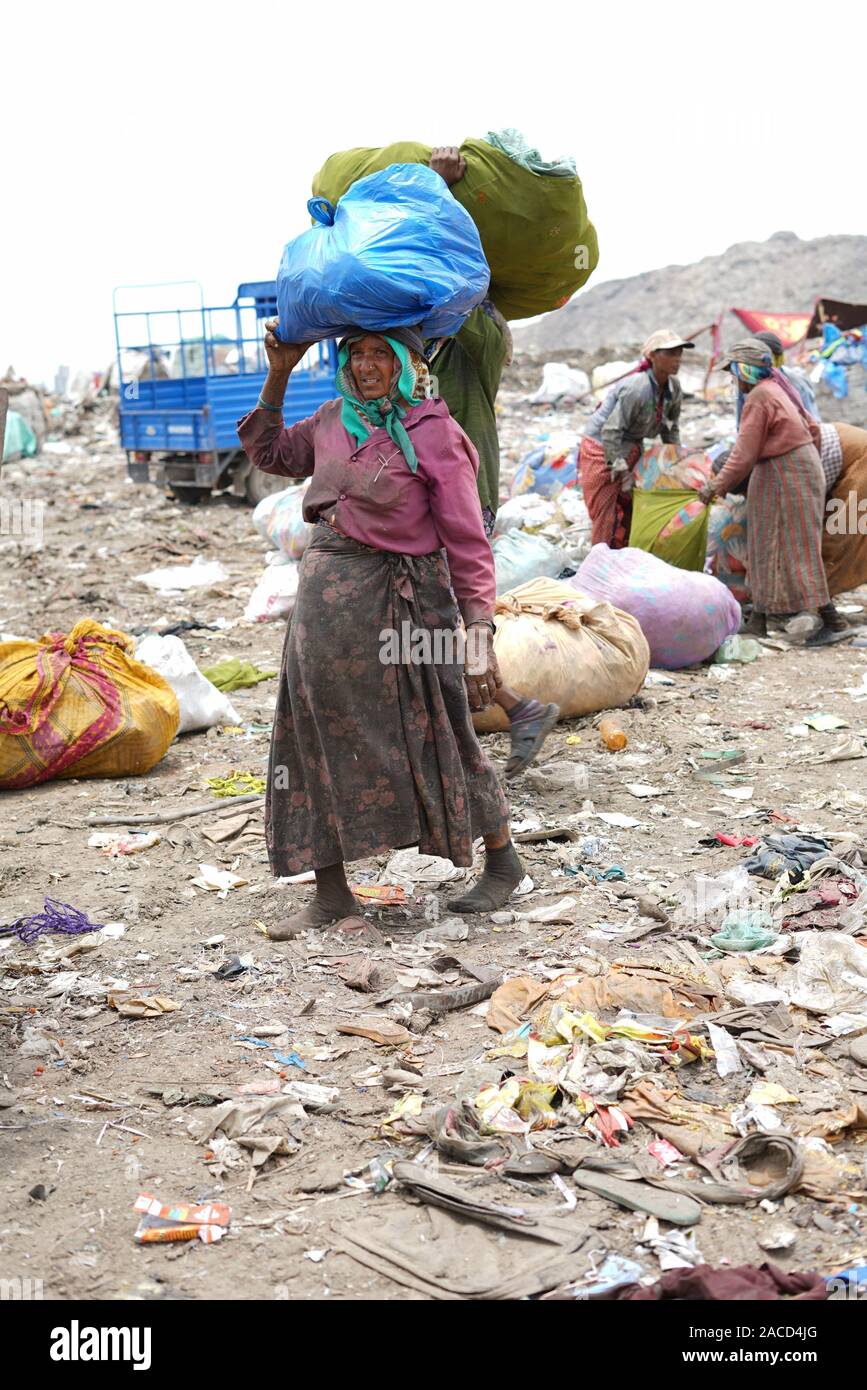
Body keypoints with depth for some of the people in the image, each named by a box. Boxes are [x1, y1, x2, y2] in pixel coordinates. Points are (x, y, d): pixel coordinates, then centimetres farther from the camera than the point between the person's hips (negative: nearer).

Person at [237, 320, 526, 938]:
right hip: (324, 599, 6)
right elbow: (269, 452, 27)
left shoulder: (432, 434, -10)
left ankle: (504, 862, 26)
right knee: (320, 740, 7)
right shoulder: (333, 420, 8)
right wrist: (278, 376, 16)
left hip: (398, 604, -6)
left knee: (434, 735, 5)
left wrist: (481, 638, -17)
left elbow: (468, 543, -12)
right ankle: (332, 892, 19)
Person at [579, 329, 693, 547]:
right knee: (607, 518, -5)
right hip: (602, 449, -8)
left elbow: (671, 427, 12)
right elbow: (611, 431, -27)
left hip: (630, 450, 8)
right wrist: (619, 468, -23)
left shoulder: (673, 387, -4)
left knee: (630, 511, 12)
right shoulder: (637, 389, -29)